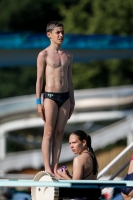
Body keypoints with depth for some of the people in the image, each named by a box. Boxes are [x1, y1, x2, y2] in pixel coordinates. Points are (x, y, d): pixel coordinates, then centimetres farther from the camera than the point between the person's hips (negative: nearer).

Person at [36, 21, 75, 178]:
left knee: (59, 133, 4)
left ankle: (55, 168, 5)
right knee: (49, 133, -5)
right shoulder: (44, 55, -2)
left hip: (65, 97, 5)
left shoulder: (68, 56, 13)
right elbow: (39, 79, -3)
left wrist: (72, 101, 15)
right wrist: (38, 102, -8)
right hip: (50, 96, -5)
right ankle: (47, 168, -6)